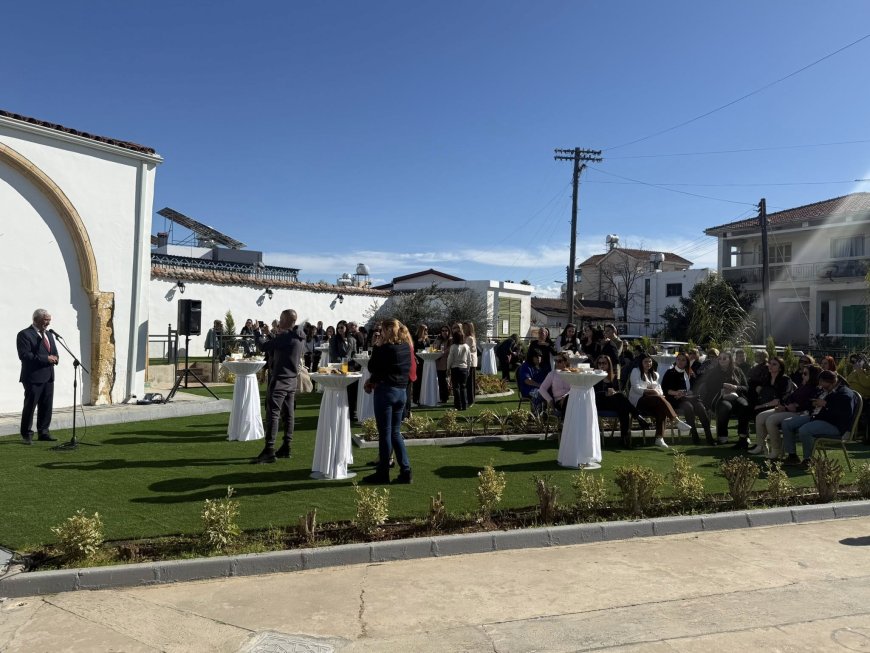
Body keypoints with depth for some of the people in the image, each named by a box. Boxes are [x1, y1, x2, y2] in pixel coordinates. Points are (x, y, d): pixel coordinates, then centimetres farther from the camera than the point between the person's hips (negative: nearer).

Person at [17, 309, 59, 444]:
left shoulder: (49, 334, 17)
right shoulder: (24, 334, -8)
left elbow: (54, 352, 21)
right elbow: (24, 355, -18)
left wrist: (54, 358, -3)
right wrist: (45, 358, -19)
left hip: (48, 376, 7)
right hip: (33, 377, -7)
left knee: (47, 406, 10)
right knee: (30, 406, 0)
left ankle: (43, 432, 19)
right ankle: (27, 435, 9)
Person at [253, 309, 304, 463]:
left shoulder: (285, 336, -17)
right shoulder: (299, 338, 11)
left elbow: (263, 347, -15)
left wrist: (258, 334, 3)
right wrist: (268, 337, 13)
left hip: (280, 379, -9)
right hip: (292, 380, 9)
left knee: (272, 413, -10)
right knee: (288, 414, 11)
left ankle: (269, 450, -12)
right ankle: (286, 448, 17)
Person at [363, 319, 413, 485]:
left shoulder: (385, 349, -16)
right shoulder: (406, 347, 7)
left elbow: (372, 367, -8)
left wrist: (377, 347, -3)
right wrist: (374, 380, 11)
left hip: (386, 391, -7)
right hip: (402, 391, 7)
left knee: (384, 433, 1)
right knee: (395, 432, 15)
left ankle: (382, 474, 10)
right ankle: (405, 471, 12)